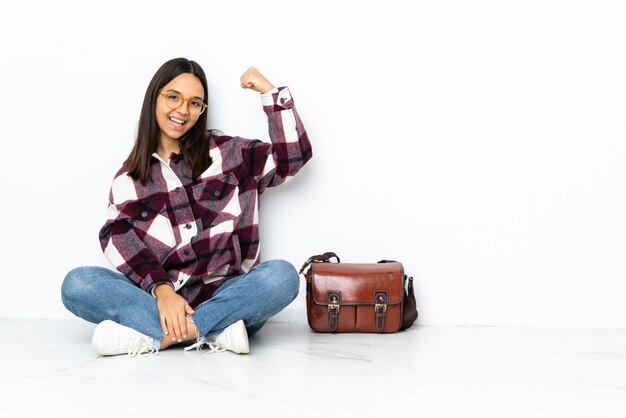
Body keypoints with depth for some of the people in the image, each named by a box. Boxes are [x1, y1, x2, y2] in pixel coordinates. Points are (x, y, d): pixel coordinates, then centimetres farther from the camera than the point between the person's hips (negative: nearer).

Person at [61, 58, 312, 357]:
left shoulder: (227, 153, 13)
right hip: (155, 299, 1)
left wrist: (270, 92, 4)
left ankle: (154, 337, -30)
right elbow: (120, 242, -2)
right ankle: (215, 331, -30)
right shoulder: (128, 179, 13)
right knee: (77, 284, -23)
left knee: (282, 275, -29)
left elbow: (293, 154, 8)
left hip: (224, 296, 0)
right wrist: (162, 291, -19)